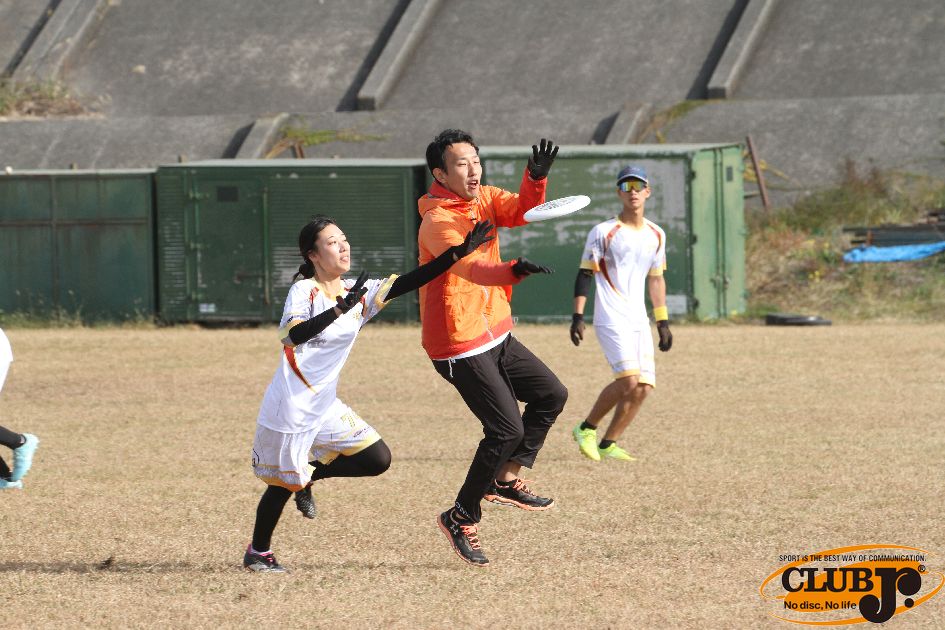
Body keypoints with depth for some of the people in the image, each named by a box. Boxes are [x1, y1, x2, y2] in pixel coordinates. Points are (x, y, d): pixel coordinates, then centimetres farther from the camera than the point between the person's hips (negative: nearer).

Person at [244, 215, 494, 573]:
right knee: (284, 481, 3)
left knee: (377, 460, 3)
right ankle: (257, 553, 24)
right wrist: (340, 309, -42)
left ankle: (308, 478, 21)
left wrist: (458, 252, -13)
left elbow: (408, 282, -4)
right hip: (290, 407, -7)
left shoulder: (359, 294, 4)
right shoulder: (303, 291, -15)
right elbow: (292, 336, -32)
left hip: (325, 407, 7)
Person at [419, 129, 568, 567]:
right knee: (507, 428, -12)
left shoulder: (483, 199, 5)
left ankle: (505, 481, 19)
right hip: (459, 345, -9)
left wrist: (536, 177, -30)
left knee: (551, 395, 12)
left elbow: (521, 212, -10)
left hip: (495, 336, 9)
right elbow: (468, 266, -38)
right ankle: (461, 518, 1)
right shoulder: (437, 222, -21)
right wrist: (514, 271, -57)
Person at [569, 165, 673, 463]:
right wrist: (577, 317, -12)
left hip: (639, 321, 6)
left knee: (643, 387, -3)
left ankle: (608, 445, 9)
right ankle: (587, 429, -1)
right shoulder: (603, 232, -5)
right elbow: (584, 275, -5)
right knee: (628, 380, -20)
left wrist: (663, 322, 19)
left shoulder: (656, 235, 12)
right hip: (611, 320, -6)